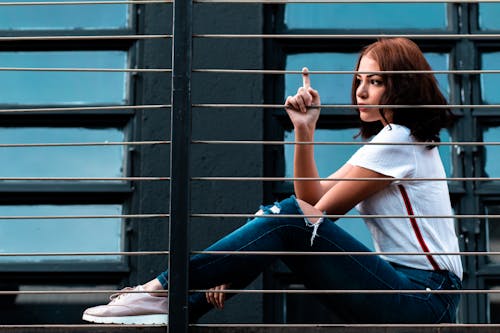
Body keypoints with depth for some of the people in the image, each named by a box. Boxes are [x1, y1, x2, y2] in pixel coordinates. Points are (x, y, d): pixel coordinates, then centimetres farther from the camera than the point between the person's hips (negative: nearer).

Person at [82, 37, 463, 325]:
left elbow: (319, 215, -12)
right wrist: (305, 130, 0)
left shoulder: (399, 141, -10)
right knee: (291, 216, -2)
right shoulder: (395, 139, 21)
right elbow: (312, 197, 12)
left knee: (289, 219, -23)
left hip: (423, 300, -9)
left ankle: (165, 292, -22)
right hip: (406, 288, 9)